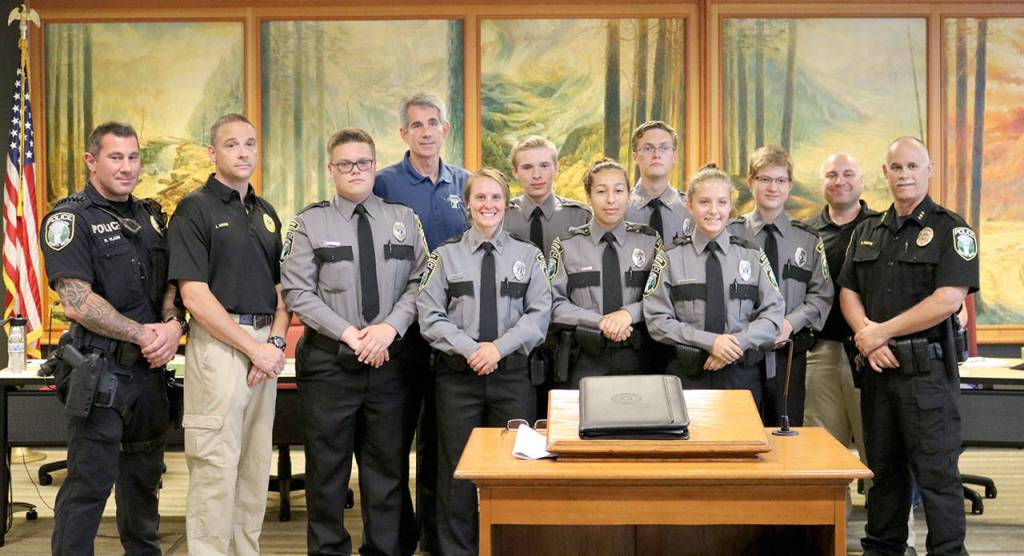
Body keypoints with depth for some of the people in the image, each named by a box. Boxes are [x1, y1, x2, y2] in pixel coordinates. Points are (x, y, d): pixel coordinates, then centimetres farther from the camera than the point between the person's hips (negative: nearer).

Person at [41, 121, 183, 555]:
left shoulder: (150, 216, 13)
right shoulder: (70, 218, -8)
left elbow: (172, 281, 13)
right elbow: (77, 302, -17)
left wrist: (173, 324, -8)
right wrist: (144, 334, -16)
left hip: (151, 366, 7)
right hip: (100, 368, -7)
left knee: (145, 472, 18)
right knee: (90, 480, -3)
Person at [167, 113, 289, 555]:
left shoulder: (266, 213, 16)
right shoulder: (195, 210, -5)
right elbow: (195, 296, -13)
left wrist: (276, 340, -1)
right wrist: (254, 348, -14)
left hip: (265, 348, 7)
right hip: (218, 346, -7)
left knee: (256, 464, 12)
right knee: (216, 464, -6)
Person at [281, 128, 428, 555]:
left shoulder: (404, 219, 7)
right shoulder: (310, 223, 0)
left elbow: (419, 283, 2)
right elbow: (297, 292, -7)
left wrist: (390, 327, -14)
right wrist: (348, 333, -15)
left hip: (390, 357, 2)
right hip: (328, 359, -2)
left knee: (388, 464, 9)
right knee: (328, 464, 6)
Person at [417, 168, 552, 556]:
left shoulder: (527, 255, 6)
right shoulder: (446, 254, 4)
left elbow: (539, 315, -1)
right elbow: (430, 316, -1)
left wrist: (499, 347, -13)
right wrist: (469, 348, -13)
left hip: (513, 374, 0)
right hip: (457, 375, 0)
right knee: (457, 470, 5)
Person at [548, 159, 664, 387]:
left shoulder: (649, 242, 6)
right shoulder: (566, 246, 2)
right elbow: (555, 304, -4)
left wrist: (630, 312, -15)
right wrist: (599, 322, -16)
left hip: (638, 360, 1)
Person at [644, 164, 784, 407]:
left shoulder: (752, 256, 5)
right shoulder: (670, 257, 0)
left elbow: (773, 313, 1)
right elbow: (657, 320, -6)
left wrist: (737, 342, -15)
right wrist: (709, 341, -17)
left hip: (741, 375, 2)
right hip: (688, 376, -1)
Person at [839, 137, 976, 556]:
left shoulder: (950, 229, -4)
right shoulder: (867, 232, 14)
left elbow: (948, 299, -15)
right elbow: (848, 293, 11)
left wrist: (882, 331, -13)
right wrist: (868, 337, -8)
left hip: (927, 368, -5)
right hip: (877, 366, 6)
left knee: (936, 471, -2)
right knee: (883, 468, 14)